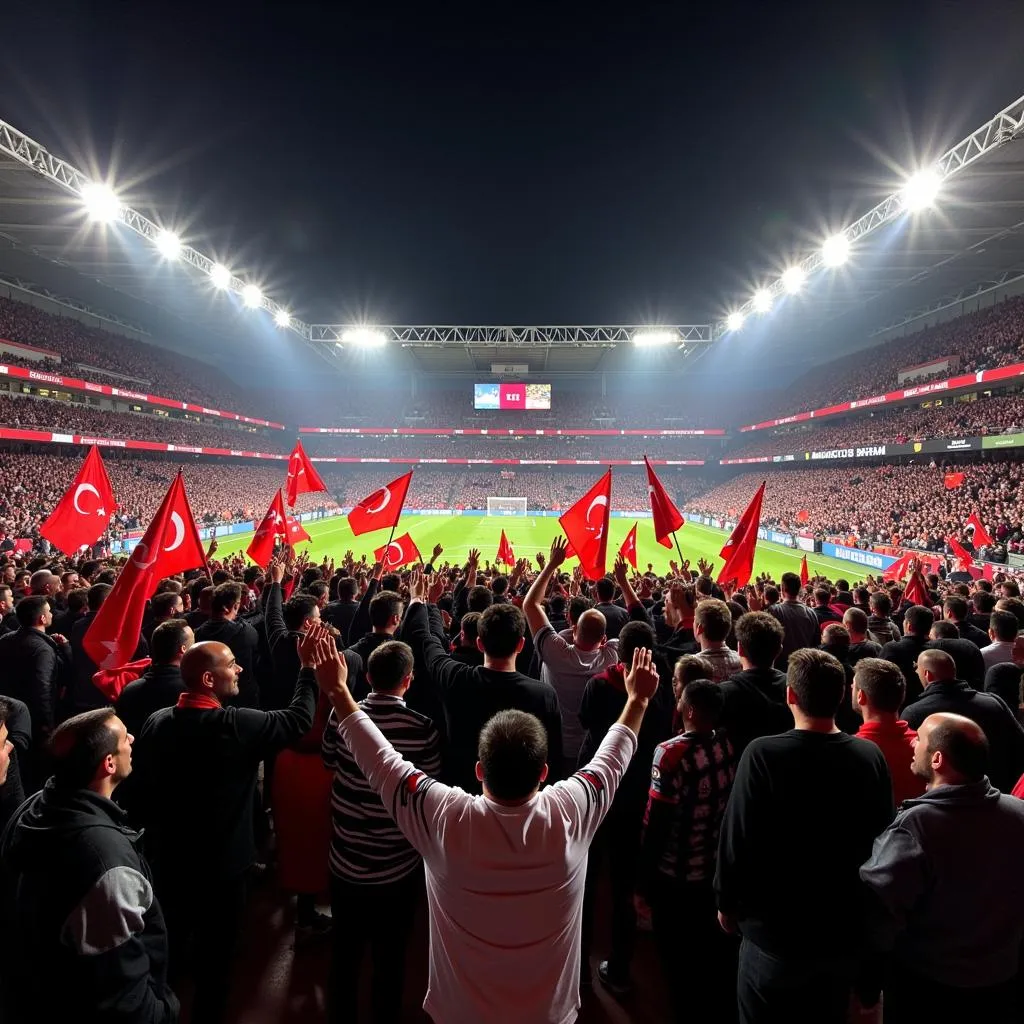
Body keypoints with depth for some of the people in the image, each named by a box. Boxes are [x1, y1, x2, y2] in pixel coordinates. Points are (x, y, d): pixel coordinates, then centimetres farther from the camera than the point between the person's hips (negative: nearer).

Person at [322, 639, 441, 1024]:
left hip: (346, 864, 3)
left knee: (345, 953, 25)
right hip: (399, 870, -2)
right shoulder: (423, 728, -23)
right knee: (390, 958, 21)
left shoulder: (340, 717, -15)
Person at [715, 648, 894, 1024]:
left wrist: (727, 902, -3)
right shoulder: (871, 755, -12)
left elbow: (737, 837, -21)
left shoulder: (763, 754, -26)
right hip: (845, 928, 4)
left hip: (776, 930, -4)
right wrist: (866, 903, 17)